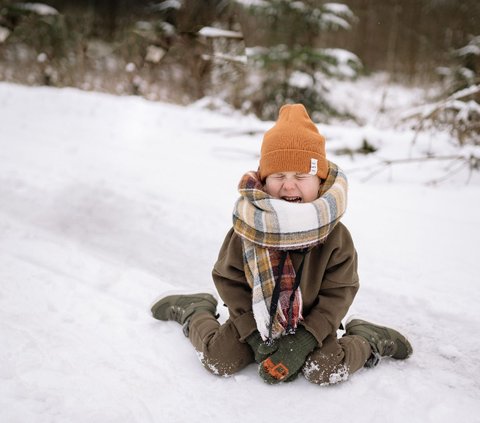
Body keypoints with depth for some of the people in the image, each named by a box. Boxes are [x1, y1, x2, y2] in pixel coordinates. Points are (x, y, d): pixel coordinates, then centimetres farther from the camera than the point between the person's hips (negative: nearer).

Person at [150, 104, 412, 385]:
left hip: (311, 325, -1)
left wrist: (302, 342, -21)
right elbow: (229, 280, -9)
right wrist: (254, 336, -16)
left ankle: (368, 340, 10)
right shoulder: (247, 228, -20)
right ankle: (196, 311, 23)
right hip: (257, 321, 1)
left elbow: (338, 292, -13)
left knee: (327, 372, -21)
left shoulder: (335, 235, -20)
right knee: (219, 361, -8)